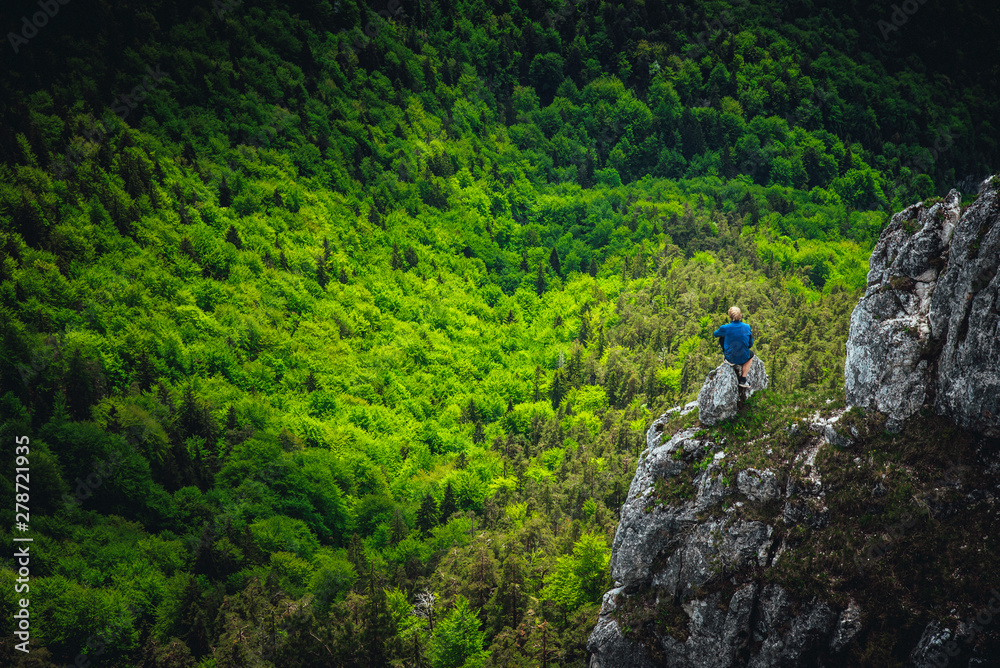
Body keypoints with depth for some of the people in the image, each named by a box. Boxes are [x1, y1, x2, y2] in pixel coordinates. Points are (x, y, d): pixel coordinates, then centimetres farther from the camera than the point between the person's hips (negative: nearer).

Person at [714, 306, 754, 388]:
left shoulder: (725, 328, -13)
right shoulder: (747, 327, -8)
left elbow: (715, 334, 11)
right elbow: (750, 344, 4)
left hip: (730, 357, 0)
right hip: (743, 359, 0)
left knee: (721, 338, 19)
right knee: (751, 354, 38)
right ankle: (743, 380, 29)